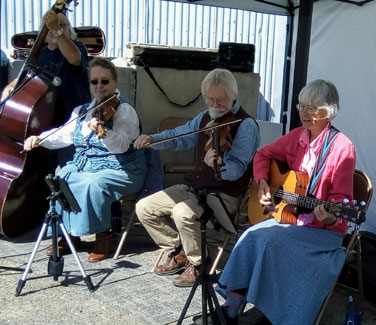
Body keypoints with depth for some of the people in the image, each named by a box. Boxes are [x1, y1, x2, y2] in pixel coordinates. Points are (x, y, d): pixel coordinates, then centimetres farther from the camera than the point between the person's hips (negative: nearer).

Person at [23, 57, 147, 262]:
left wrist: (102, 130, -44)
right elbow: (64, 135, 12)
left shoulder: (124, 111, -10)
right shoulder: (81, 111, 12)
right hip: (83, 165, 6)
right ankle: (69, 234, -1)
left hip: (120, 170, -6)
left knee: (91, 184, -33)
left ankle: (103, 235, -11)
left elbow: (121, 145, -25)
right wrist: (39, 139, -4)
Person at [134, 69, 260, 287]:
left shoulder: (245, 125, -12)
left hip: (225, 194, -8)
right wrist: (152, 139, 4)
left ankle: (196, 265, -8)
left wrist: (220, 165, -45)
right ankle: (179, 252, 14)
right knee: (144, 207, -2)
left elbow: (236, 169, -22)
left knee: (183, 212, -34)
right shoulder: (205, 118, 11)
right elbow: (179, 136, 22)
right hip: (194, 187, 8)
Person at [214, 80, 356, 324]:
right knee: (252, 237, -17)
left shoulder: (342, 147, -14)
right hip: (291, 216, 6)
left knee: (270, 241, -26)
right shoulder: (297, 137, 3)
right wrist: (262, 182, -1)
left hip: (323, 229, -6)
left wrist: (331, 218, -33)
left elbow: (341, 197, -13)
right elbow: (264, 154, 16)